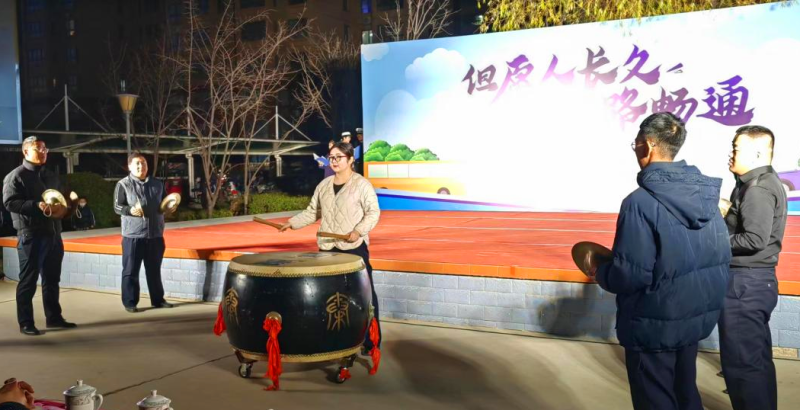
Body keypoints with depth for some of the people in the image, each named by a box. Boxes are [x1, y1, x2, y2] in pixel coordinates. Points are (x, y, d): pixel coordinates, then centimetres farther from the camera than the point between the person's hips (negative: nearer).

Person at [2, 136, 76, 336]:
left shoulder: (51, 176, 18)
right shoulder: (16, 176, -4)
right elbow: (10, 202, -15)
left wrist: (64, 209, 1)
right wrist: (37, 206, -27)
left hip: (53, 235, 7)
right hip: (31, 236, -7)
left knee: (52, 279, 13)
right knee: (28, 281, -1)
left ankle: (53, 317, 22)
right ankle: (26, 323, 6)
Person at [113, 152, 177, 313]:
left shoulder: (157, 184, 9)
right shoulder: (123, 184, -4)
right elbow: (117, 207, -7)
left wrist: (169, 208, -4)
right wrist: (130, 210, -26)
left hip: (155, 234, 4)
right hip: (132, 235, -4)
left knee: (154, 270, 13)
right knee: (130, 270, 2)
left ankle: (158, 299, 23)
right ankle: (130, 303, 11)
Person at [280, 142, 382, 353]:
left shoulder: (362, 184, -6)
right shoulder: (324, 185, 12)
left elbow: (373, 212, -9)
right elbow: (312, 212, 16)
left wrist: (359, 231, -23)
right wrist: (292, 222, 4)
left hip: (355, 247, -6)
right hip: (327, 248, 6)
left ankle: (371, 341, 6)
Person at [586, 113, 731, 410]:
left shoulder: (641, 201, -23)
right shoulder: (705, 193, 0)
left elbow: (630, 276, -25)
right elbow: (722, 259, 6)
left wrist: (600, 270, -5)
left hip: (654, 325, -7)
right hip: (697, 318, 7)